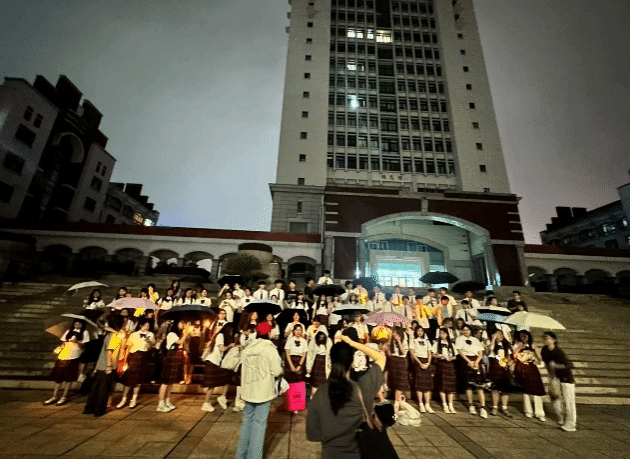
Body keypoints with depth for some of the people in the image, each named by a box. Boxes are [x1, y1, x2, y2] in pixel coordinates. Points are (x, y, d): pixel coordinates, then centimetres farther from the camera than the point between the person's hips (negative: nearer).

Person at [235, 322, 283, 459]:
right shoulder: (270, 349, -16)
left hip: (248, 390, 6)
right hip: (263, 391, -5)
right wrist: (279, 365, 6)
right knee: (259, 423, 6)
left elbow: (244, 368, 10)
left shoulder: (247, 348, 1)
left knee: (247, 420, 20)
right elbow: (277, 371, -14)